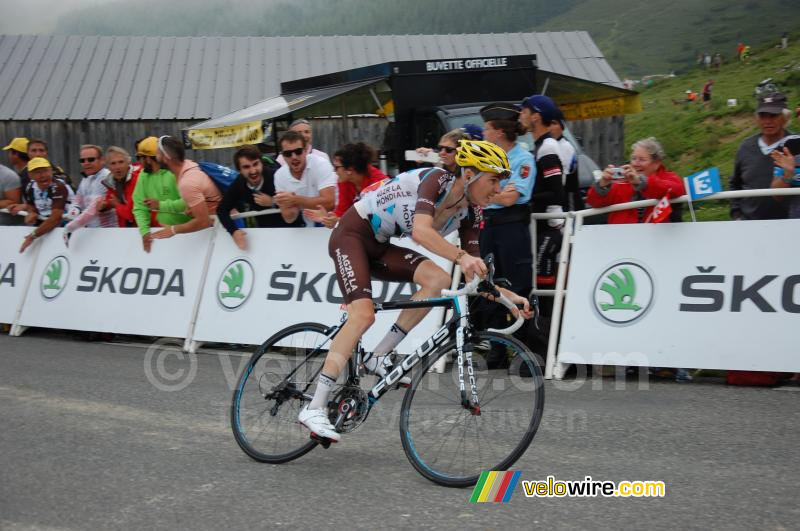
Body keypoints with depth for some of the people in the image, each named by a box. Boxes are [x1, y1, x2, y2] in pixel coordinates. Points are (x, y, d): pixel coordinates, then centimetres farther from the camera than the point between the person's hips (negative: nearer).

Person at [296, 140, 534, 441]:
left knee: (439, 280, -16)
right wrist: (461, 257, -51)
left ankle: (380, 357, -6)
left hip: (379, 246, 7)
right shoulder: (437, 179, -22)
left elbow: (474, 274, -2)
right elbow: (421, 231, -39)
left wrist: (508, 295, -16)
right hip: (352, 234, -7)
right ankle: (314, 408, -22)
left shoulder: (467, 213, -1)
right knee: (363, 315, -24)